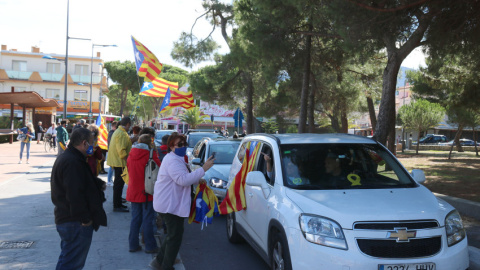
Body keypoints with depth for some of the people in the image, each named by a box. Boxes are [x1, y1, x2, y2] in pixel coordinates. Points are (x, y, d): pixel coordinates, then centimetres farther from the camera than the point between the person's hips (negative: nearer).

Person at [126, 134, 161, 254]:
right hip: (147, 192, -5)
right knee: (148, 219, 3)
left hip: (133, 191, 5)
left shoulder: (131, 156, 3)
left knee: (135, 218, 14)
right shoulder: (151, 155, -15)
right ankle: (150, 246, 11)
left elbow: (129, 171, 14)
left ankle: (133, 245, 19)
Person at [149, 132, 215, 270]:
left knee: (173, 235, 21)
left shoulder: (176, 159, 17)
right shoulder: (172, 160, -20)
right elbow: (183, 180, -30)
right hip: (170, 205, -11)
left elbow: (181, 179, 26)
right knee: (175, 237, -3)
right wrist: (203, 169, -31)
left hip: (171, 204, 11)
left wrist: (197, 180, 9)